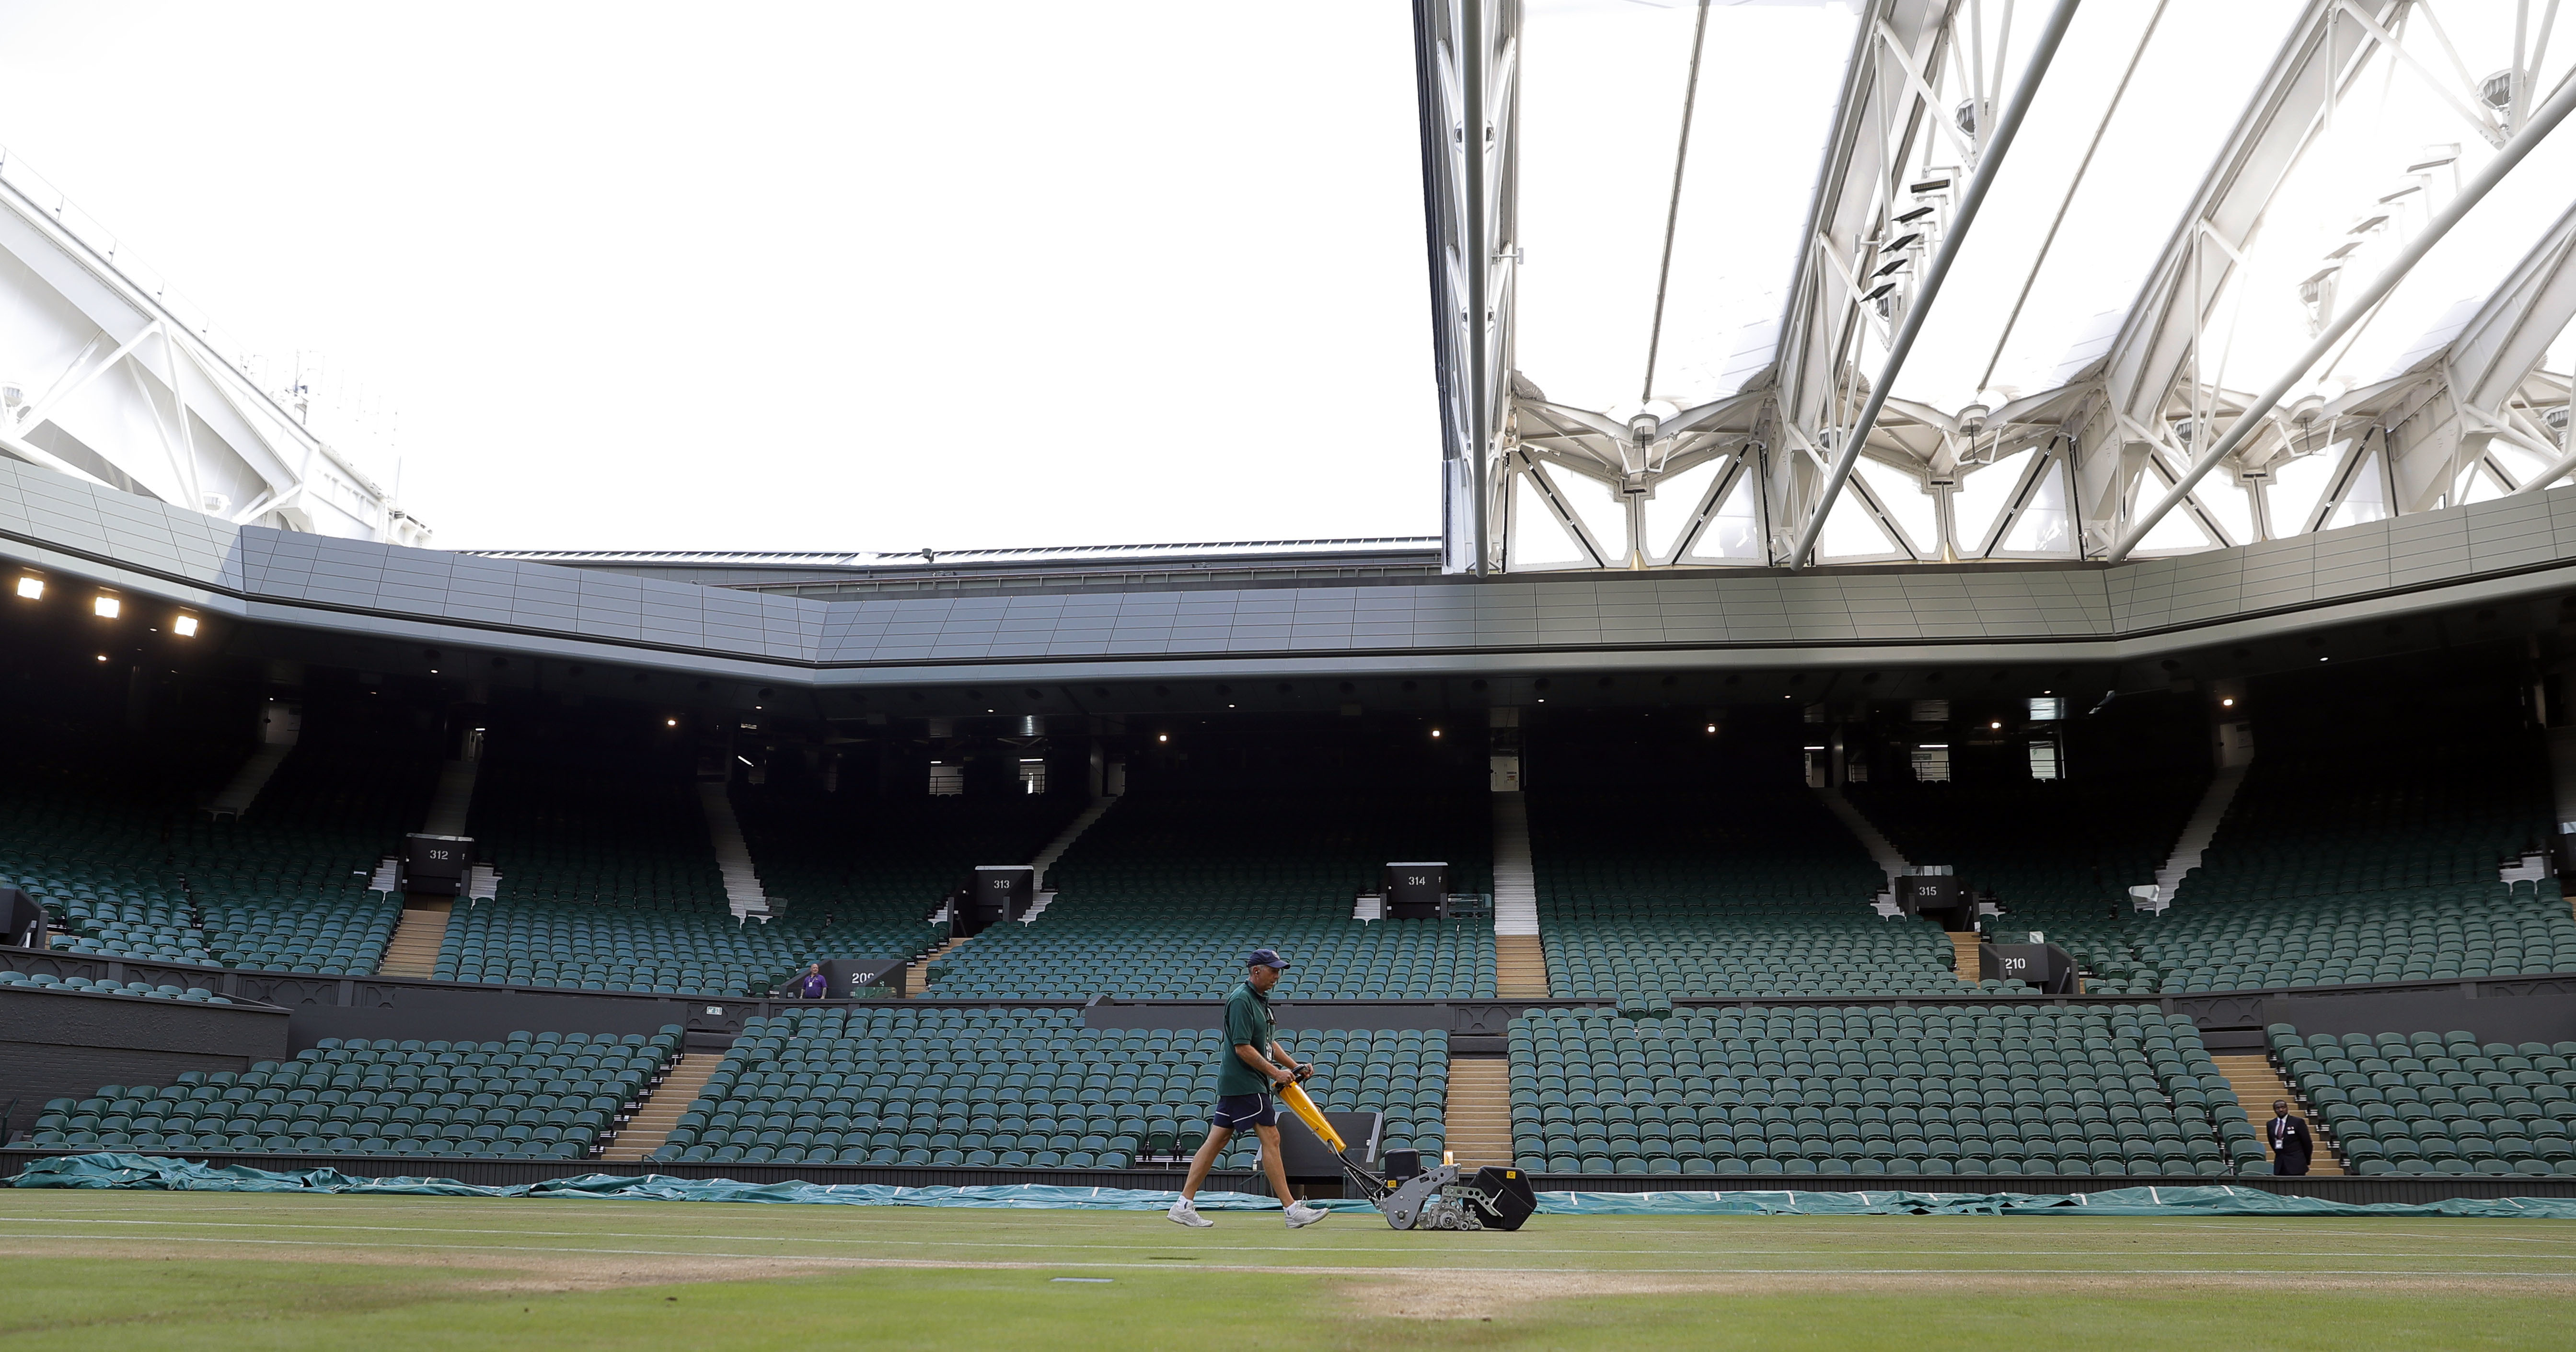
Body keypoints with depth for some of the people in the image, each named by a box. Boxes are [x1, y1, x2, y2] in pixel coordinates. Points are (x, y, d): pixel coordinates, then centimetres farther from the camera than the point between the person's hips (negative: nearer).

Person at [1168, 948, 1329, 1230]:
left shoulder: (1260, 999, 16)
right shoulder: (1241, 1000, -16)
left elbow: (1268, 1042, 24)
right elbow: (1242, 1048, -21)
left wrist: (1294, 1066, 15)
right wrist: (1276, 1073, -17)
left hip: (1232, 1083, 10)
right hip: (1245, 1083, -10)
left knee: (1217, 1140, 9)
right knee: (1270, 1138, -7)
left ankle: (1184, 1205, 11)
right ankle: (1293, 1210, -4)